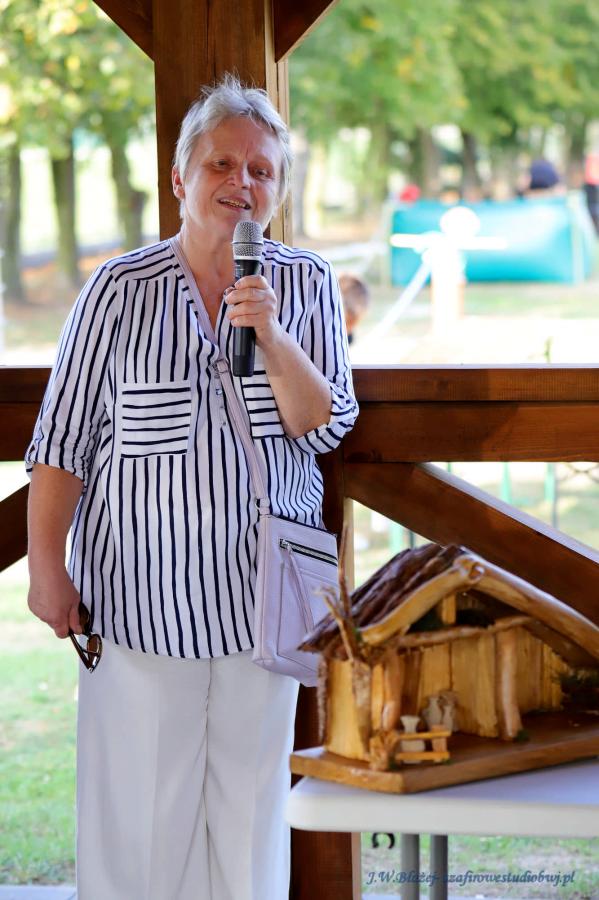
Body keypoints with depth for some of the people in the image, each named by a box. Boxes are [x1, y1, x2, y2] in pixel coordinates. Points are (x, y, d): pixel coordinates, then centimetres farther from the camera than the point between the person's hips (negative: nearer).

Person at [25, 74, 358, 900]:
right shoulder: (120, 289, -3)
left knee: (249, 793, 9)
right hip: (139, 590, -2)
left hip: (259, 592, 2)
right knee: (136, 800, 1)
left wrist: (270, 336, -19)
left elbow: (326, 427, -3)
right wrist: (46, 567, -6)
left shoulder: (306, 284, 3)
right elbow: (62, 439, -1)